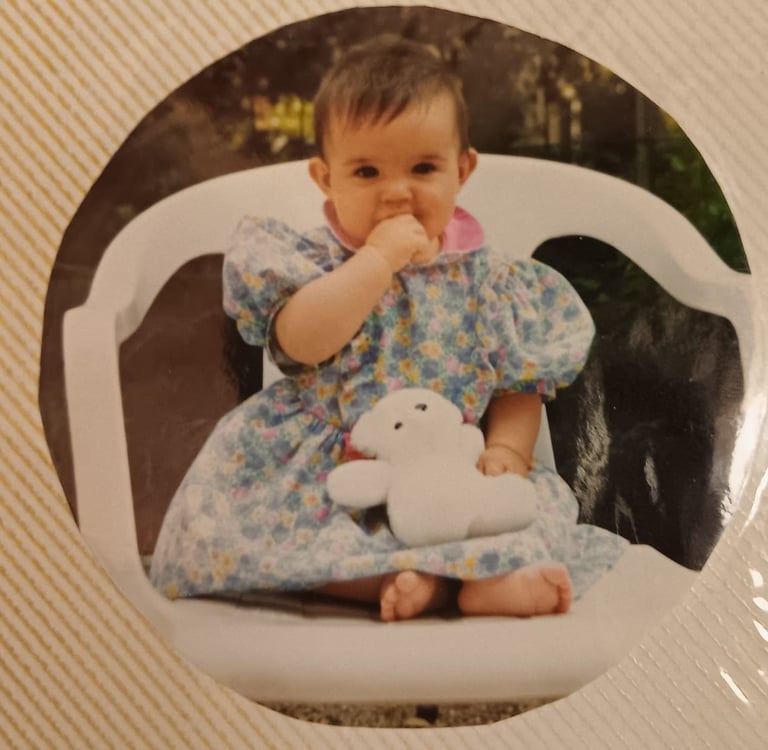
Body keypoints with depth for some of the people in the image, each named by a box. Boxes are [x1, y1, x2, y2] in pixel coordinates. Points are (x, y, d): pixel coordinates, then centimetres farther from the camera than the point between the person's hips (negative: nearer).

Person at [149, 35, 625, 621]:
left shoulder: (487, 279, 4)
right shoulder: (316, 260, -3)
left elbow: (520, 386, 9)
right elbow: (302, 341, -24)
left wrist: (507, 449, -11)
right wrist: (380, 257, -21)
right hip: (322, 482, -1)